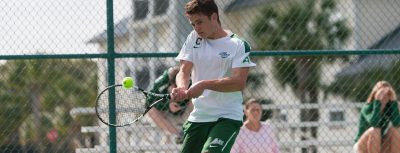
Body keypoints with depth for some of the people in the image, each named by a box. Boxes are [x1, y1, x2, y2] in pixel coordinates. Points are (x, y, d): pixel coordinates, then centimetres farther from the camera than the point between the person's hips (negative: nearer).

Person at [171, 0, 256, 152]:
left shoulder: (239, 45, -5)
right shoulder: (193, 39, 11)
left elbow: (239, 82, -16)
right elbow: (184, 71, 3)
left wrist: (204, 84, -26)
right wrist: (181, 88, -20)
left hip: (228, 117, -5)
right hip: (198, 116, 6)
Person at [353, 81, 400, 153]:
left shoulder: (389, 108, -4)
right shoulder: (367, 108, -16)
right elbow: (375, 124, -37)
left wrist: (394, 101, -25)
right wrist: (377, 101, -36)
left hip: (380, 147, 4)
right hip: (362, 146, -4)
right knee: (375, 131, -32)